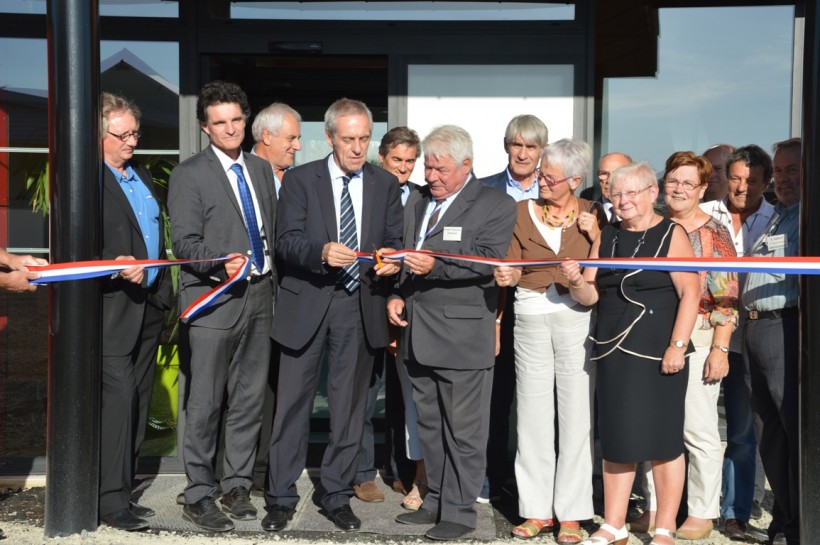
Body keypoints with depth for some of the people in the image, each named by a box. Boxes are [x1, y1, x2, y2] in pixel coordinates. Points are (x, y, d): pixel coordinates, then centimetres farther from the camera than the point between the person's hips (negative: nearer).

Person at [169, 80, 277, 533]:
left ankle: (237, 486, 24)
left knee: (249, 399, 11)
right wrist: (222, 262, -26)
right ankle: (198, 496, 10)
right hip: (215, 300, -5)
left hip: (258, 296, 6)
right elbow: (184, 242, -10)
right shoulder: (189, 174, -4)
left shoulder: (261, 169, 14)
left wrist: (272, 282, 8)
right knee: (205, 403, 0)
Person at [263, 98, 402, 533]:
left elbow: (395, 242, 7)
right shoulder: (300, 179, 1)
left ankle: (337, 495, 22)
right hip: (307, 304, -2)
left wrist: (392, 258, -16)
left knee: (349, 406, 10)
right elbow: (286, 241, -8)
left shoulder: (386, 185, 8)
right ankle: (281, 497, 14)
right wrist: (322, 251, -27)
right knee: (292, 402, 3)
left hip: (362, 306, 2)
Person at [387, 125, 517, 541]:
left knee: (463, 431, 0)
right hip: (418, 331, 7)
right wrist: (397, 295, 6)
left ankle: (459, 512, 10)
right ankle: (436, 501, 28)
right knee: (430, 426, 16)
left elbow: (487, 260, -16)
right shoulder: (420, 202, 16)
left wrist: (436, 266, -27)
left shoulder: (496, 205, -5)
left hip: (462, 335, -7)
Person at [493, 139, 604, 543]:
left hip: (577, 316, -2)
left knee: (576, 414, -1)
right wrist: (506, 276, -14)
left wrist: (595, 235, -10)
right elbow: (513, 268, 7)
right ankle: (537, 509, 13)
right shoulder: (523, 212, 10)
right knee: (533, 414, 4)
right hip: (530, 316, 2)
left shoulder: (592, 214, 7)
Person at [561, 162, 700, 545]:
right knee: (616, 440, 9)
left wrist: (677, 346, -17)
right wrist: (576, 281, -8)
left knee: (663, 441, 1)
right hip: (613, 352, 5)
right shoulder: (607, 237, 13)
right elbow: (591, 296, 13)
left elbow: (690, 293, -10)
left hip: (658, 354, -5)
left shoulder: (671, 234, -3)